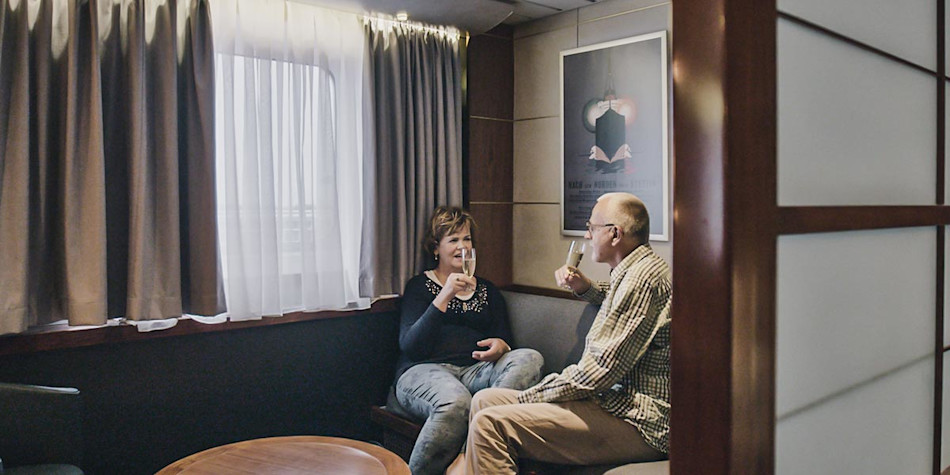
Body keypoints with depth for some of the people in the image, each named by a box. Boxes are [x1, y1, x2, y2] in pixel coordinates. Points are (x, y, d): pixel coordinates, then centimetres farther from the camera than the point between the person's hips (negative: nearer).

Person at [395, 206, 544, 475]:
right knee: (455, 402, -40)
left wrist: (501, 346, -6)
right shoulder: (420, 286, 12)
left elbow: (505, 339, 21)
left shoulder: (488, 291, 25)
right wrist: (444, 297, -11)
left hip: (475, 371, 5)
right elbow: (409, 346, -2)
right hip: (424, 370, -4)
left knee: (530, 358, -27)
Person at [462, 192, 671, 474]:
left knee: (490, 424, -23)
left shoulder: (643, 277, -16)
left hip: (636, 422, -11)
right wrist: (584, 287, 22)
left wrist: (534, 396, -10)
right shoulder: (631, 272, 17)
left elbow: (603, 368, -21)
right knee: (484, 400, 9)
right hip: (613, 402, 11)